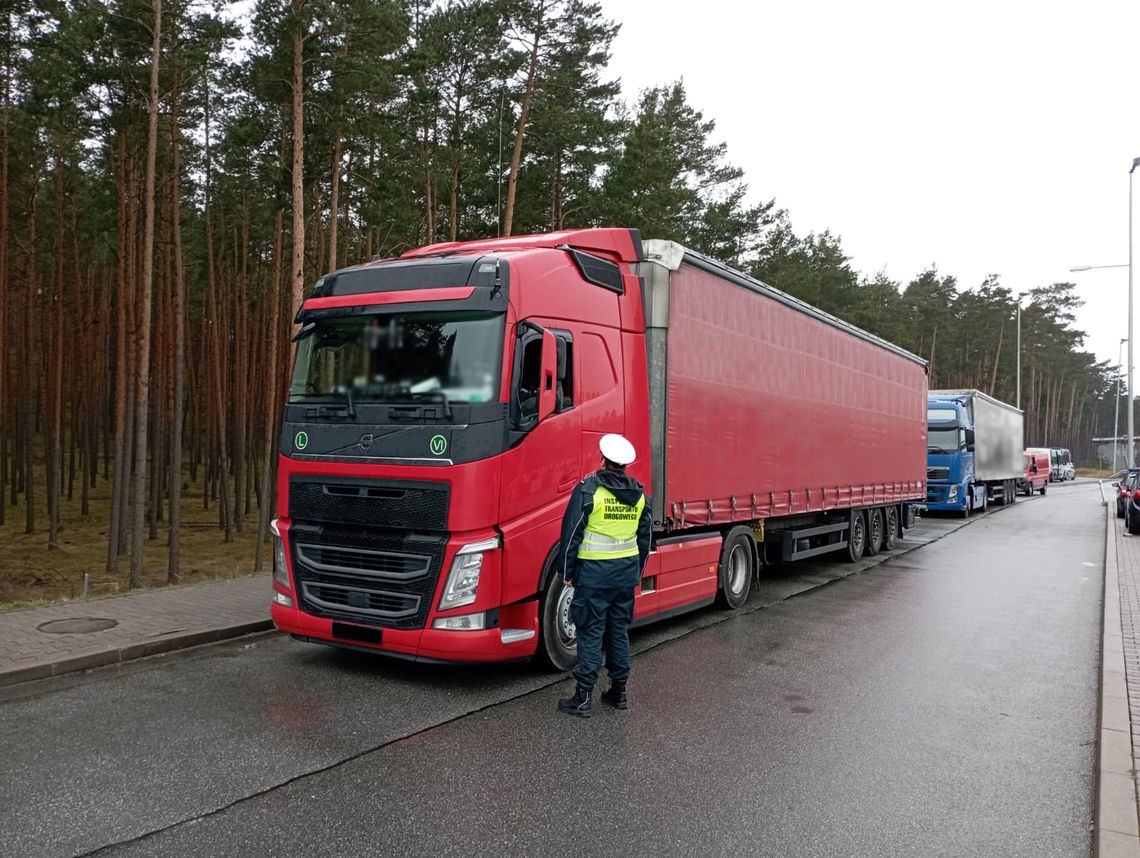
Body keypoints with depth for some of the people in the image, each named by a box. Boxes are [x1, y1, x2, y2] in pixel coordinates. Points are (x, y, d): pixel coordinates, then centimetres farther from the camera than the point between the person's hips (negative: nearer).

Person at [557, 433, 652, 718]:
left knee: (591, 632, -1)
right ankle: (619, 692, 21)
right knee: (619, 630, 14)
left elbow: (572, 532, -9)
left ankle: (584, 697, 2)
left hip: (594, 572, -5)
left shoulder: (589, 489, -10)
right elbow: (645, 537, 14)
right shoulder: (639, 494, 7)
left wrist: (567, 571, 0)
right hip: (627, 572, 5)